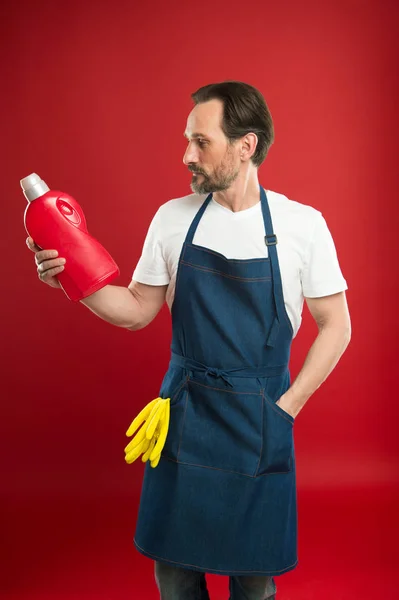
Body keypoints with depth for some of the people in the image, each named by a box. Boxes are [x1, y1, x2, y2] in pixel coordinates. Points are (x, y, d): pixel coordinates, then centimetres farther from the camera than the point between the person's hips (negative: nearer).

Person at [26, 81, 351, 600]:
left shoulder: (302, 224, -7)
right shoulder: (173, 218, 0)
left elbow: (335, 326, -1)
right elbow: (139, 309, 6)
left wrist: (285, 408, -6)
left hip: (262, 422, -1)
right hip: (183, 414, 2)